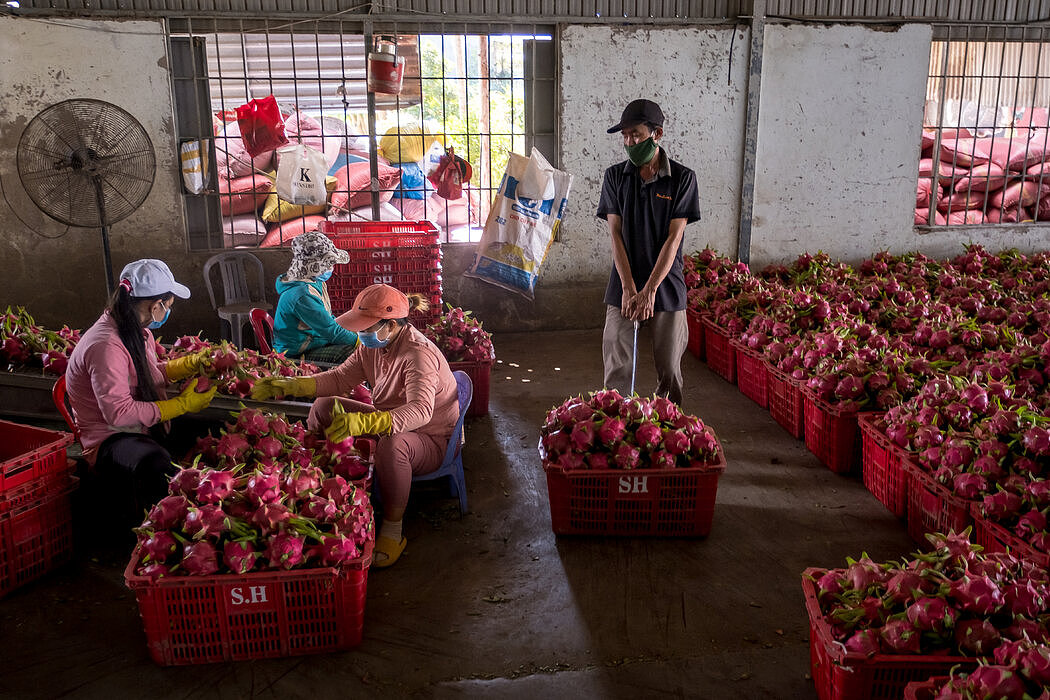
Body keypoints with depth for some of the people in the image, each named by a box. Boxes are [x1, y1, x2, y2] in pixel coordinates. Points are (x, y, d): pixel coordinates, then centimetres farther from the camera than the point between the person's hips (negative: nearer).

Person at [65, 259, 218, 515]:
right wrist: (182, 404, -21)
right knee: (155, 465, -42)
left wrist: (192, 363, 15)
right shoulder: (105, 345, -23)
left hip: (147, 428, 10)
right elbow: (119, 413, -26)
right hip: (109, 441, -10)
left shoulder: (138, 331, 8)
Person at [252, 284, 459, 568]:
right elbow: (340, 378, 6)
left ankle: (393, 531, -23)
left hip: (429, 439, -9)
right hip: (387, 420, 9)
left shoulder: (419, 354, -30)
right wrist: (290, 385, -7)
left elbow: (420, 410, -45)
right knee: (324, 406, 2)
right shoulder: (373, 345, -4)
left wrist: (364, 423, -59)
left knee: (391, 444, -42)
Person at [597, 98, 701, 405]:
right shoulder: (615, 176, 4)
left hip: (667, 289, -1)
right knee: (617, 373, 2)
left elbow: (673, 238, -8)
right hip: (623, 289, 1)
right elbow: (615, 234, -2)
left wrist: (649, 290, -15)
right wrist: (629, 289, -12)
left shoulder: (682, 178, -2)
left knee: (670, 372, 5)